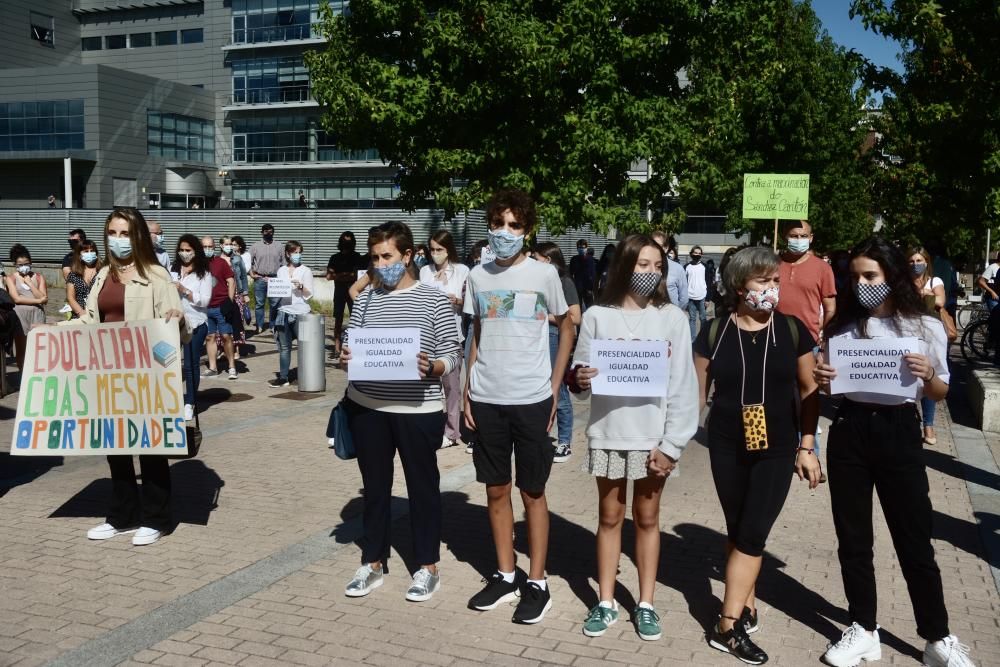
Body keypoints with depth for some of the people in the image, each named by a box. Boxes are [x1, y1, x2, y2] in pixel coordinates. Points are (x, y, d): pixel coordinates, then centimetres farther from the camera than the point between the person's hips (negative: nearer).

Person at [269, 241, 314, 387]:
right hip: (283, 311, 4)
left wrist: (301, 287, -19)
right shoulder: (281, 271, 12)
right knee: (284, 346, 7)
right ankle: (283, 377, 13)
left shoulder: (305, 271, 1)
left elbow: (309, 295, -1)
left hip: (300, 312, -4)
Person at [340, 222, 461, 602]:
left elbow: (452, 358, -6)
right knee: (375, 486, 15)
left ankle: (428, 567, 23)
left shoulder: (434, 300, -5)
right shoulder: (366, 298, 5)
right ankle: (373, 563, 29)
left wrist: (430, 367, -25)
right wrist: (346, 358, -11)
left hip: (418, 410, -3)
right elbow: (351, 346, 11)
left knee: (422, 486, 9)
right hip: (367, 407, 4)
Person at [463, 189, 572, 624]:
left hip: (531, 399, -3)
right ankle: (505, 575, 26)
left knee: (533, 492, 6)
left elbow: (566, 329, 5)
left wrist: (554, 390, 0)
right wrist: (467, 393, 7)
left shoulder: (544, 274, -4)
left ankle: (537, 583, 17)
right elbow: (477, 337, 13)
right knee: (496, 490, 12)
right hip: (486, 399, 3)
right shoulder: (478, 276, 5)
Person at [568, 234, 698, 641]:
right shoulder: (597, 316, 0)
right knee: (609, 517, 11)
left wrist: (671, 444, -9)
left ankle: (646, 604, 22)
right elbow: (581, 378, 4)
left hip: (652, 436, 0)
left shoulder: (672, 317, -2)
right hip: (607, 434, 1)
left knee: (647, 519, 10)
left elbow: (682, 385, -4)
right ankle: (605, 602, 22)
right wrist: (579, 380, -21)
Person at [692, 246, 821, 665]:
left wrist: (806, 447, 0)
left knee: (752, 534, -3)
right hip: (727, 448, 1)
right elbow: (698, 391, 2)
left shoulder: (792, 330, -3)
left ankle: (728, 626, 4)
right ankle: (747, 604, 29)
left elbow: (809, 391, 3)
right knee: (738, 531, 11)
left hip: (777, 449, 0)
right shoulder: (715, 332, -4)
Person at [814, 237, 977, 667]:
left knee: (915, 541, 5)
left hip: (899, 433, -2)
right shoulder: (842, 325, 2)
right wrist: (821, 380, -11)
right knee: (852, 538, 10)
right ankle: (864, 630, 25)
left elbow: (940, 393, 4)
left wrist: (928, 375, -17)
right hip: (848, 432, 3)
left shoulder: (926, 328, -4)